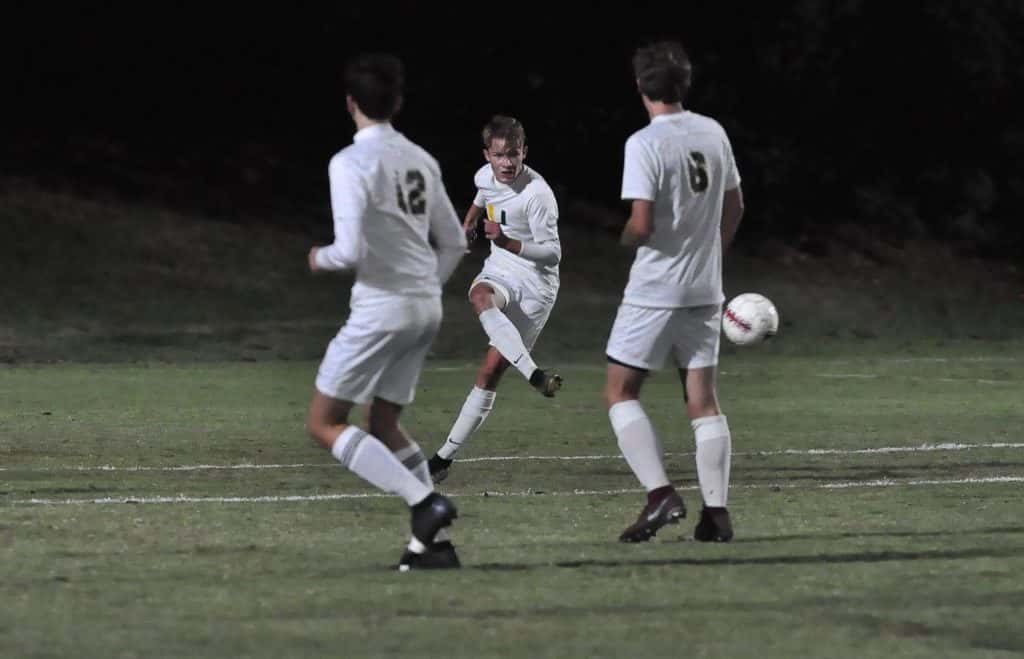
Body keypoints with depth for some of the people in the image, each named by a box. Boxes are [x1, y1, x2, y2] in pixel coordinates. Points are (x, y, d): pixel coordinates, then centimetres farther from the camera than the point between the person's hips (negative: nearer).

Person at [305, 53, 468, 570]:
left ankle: (425, 503, -14)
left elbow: (350, 250, -20)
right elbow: (454, 244, 16)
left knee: (324, 424, 1)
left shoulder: (351, 163, -13)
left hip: (381, 308, -8)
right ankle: (435, 541, 7)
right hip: (426, 307, 8)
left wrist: (320, 259, 1)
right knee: (383, 425, 17)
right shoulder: (421, 160, 10)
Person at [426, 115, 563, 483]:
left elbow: (552, 253, -20)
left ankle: (446, 456, -1)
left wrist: (508, 243, -32)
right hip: (499, 273, 5)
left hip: (534, 284, -5)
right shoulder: (486, 176, 0)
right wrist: (469, 222, 36)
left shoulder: (537, 194, -21)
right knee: (480, 298, -36)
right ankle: (534, 374, -50)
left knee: (491, 370, -9)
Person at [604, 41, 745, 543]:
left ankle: (660, 494, -10)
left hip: (655, 290, -6)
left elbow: (641, 224, -21)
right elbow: (734, 206, 16)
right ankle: (716, 511, 3)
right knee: (702, 399, 8)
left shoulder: (644, 144, -16)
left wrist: (626, 237, 1)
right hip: (705, 290, 6)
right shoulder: (713, 134, 5)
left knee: (620, 391, 3)